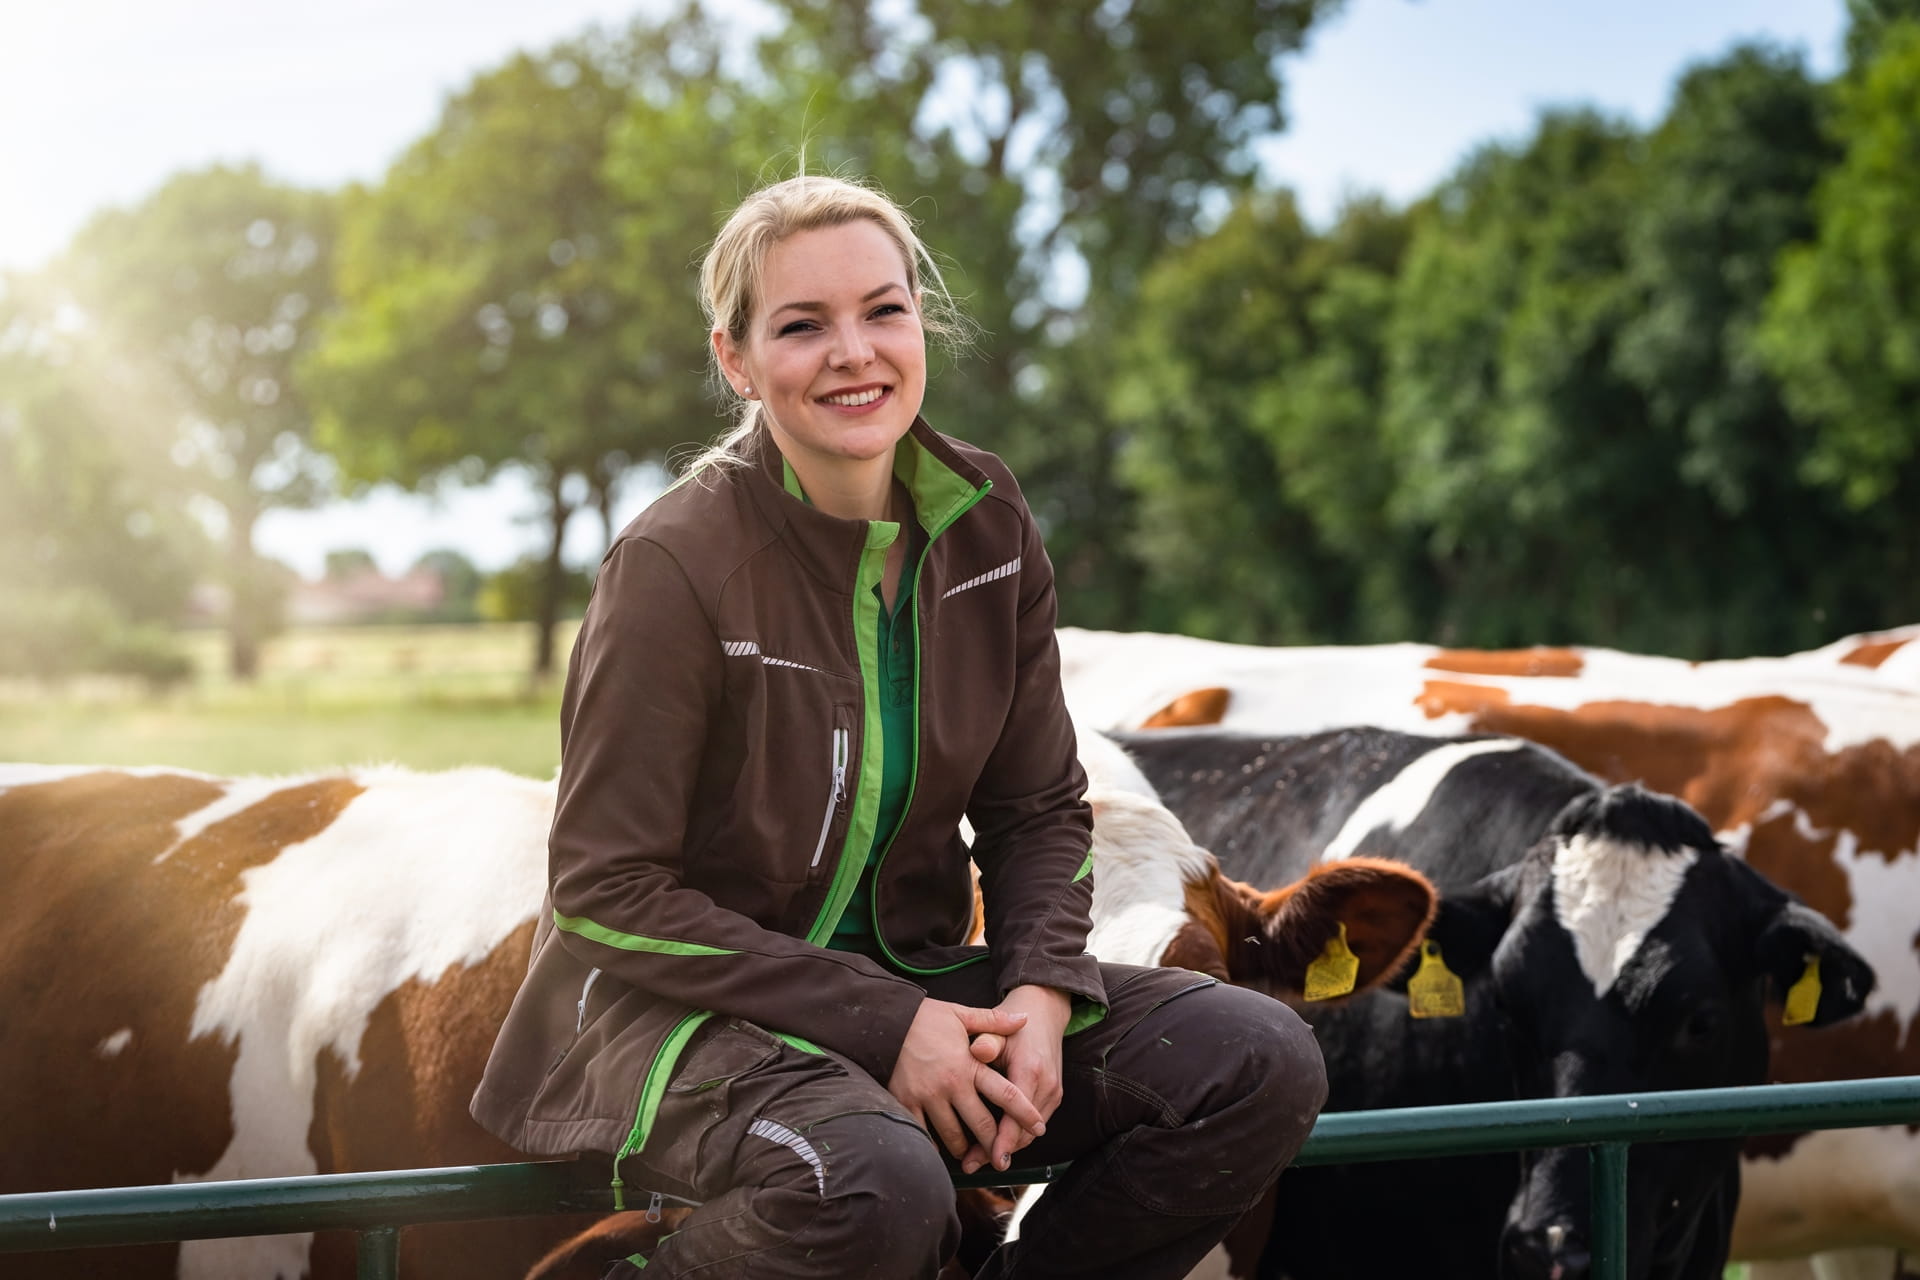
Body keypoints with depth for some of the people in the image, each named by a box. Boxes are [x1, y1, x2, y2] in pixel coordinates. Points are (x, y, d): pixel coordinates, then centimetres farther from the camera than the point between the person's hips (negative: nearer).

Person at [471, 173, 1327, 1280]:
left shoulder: (987, 526, 0)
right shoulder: (675, 567, -17)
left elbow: (1040, 808, 8)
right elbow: (609, 894, -16)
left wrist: (1041, 992, -12)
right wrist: (882, 1027, -20)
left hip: (911, 975, 6)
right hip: (679, 1010, -6)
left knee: (1263, 1063, -12)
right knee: (879, 1186, -38)